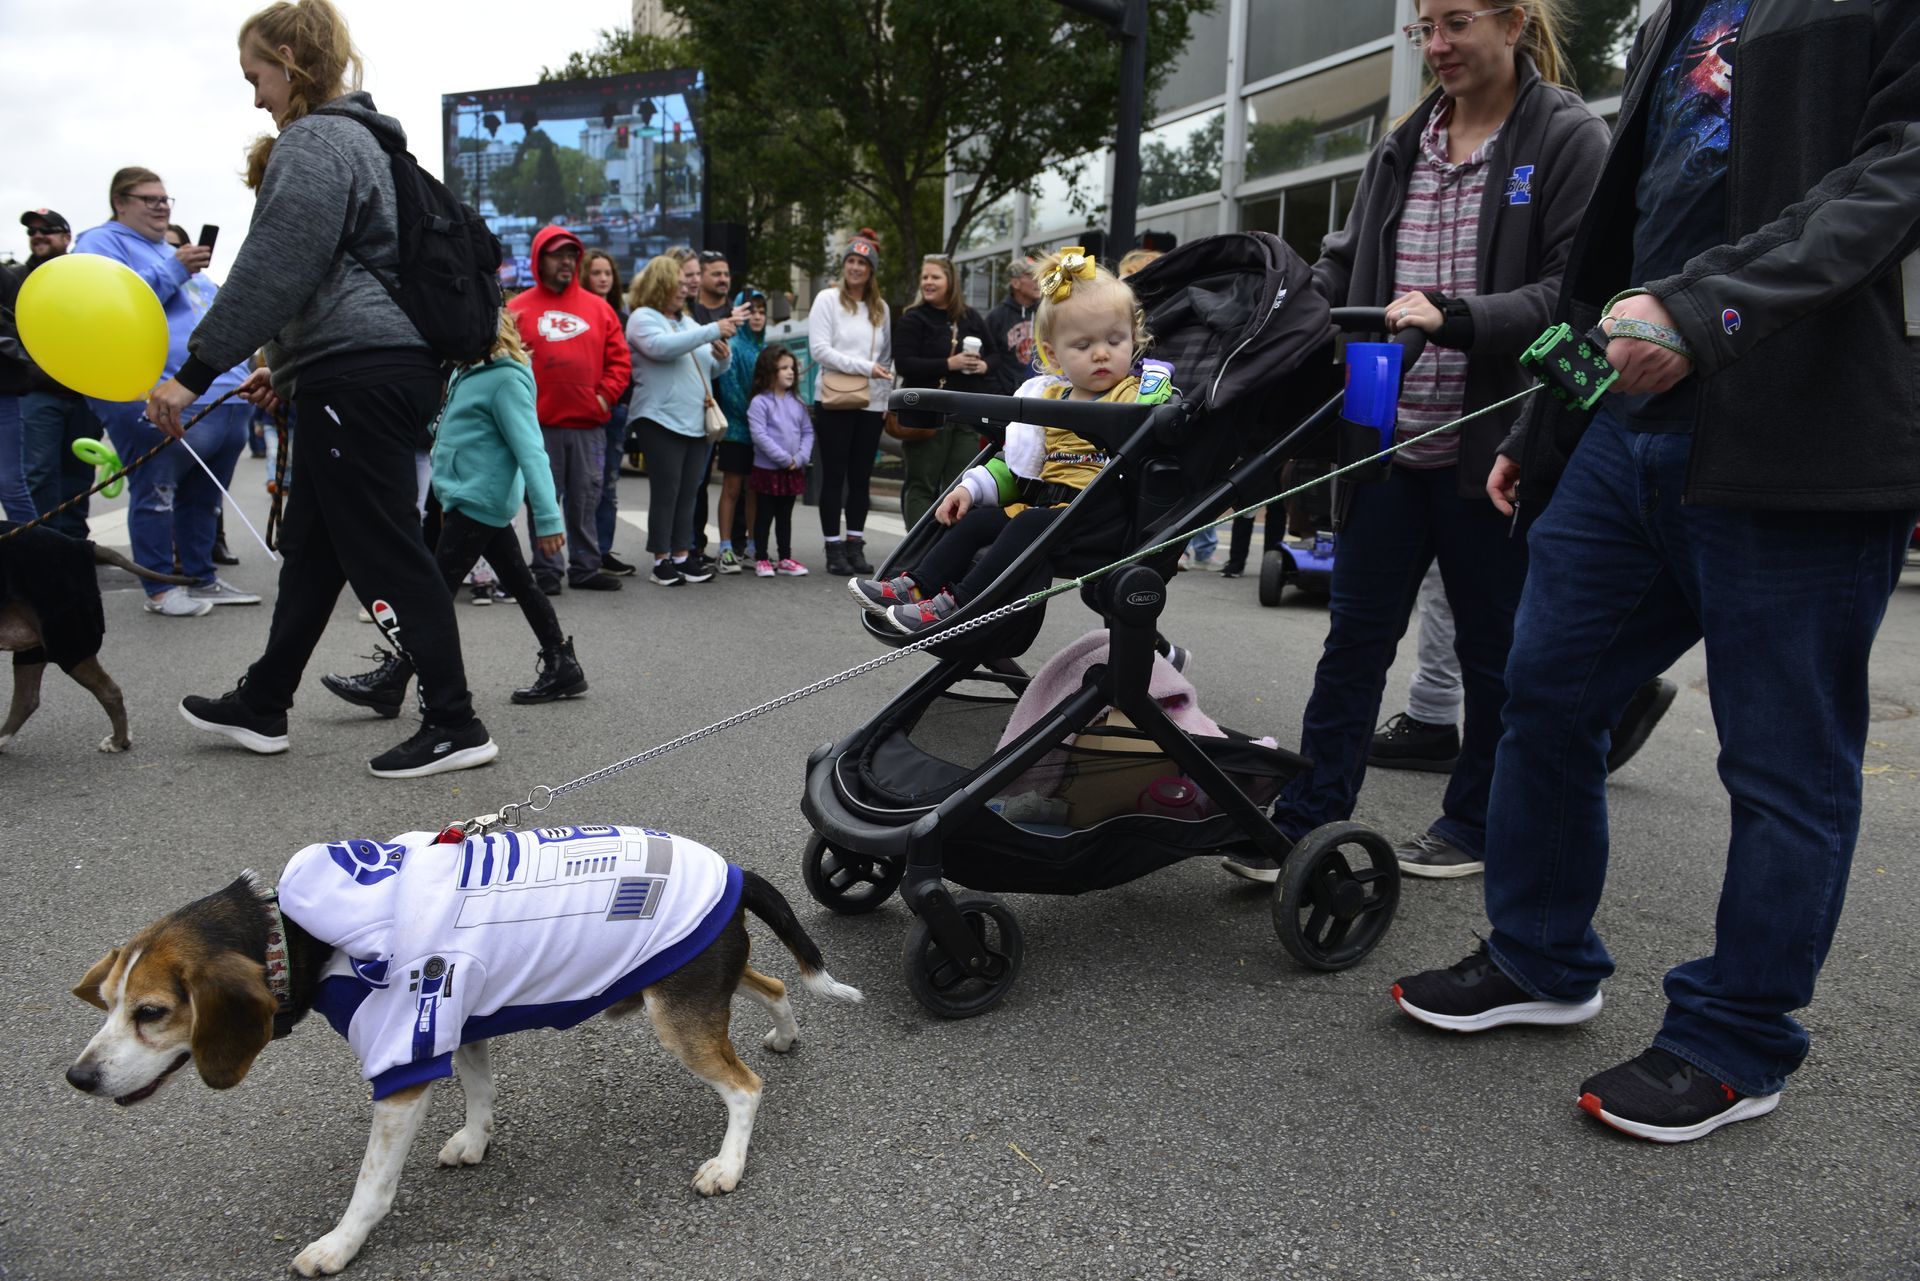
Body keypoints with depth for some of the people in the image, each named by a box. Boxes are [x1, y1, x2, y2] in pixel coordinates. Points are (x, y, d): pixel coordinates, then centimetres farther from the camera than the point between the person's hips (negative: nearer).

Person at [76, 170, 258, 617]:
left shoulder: (173, 250, 27)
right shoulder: (102, 243, 1)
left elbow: (210, 312, 33)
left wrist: (241, 372, 21)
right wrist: (170, 272, -19)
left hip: (223, 395, 8)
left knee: (203, 495, 10)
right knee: (156, 492, -5)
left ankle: (202, 578, 18)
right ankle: (160, 589, 2)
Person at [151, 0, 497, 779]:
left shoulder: (313, 144, -9)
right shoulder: (358, 139, 23)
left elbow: (271, 273, -18)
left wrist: (195, 372, -16)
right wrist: (285, 368, 27)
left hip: (357, 378, -11)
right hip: (390, 366, 11)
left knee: (386, 553, -7)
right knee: (312, 544, 16)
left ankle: (454, 725, -2)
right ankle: (262, 705, 28)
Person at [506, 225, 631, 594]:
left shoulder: (598, 307, 11)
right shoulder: (519, 308, 3)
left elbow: (619, 359, 10)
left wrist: (606, 395, -1)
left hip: (589, 424, 3)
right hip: (540, 425, -2)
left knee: (586, 500, 8)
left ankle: (585, 567, 17)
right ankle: (547, 571, 9)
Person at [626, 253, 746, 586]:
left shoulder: (688, 321, 19)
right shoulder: (643, 318, -4)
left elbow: (711, 369, 24)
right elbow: (663, 346, -25)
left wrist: (722, 357, 0)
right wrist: (713, 330, -25)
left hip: (696, 421, 7)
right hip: (662, 419, -7)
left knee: (688, 492, 8)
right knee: (665, 492, -4)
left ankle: (683, 555, 15)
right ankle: (662, 560, 3)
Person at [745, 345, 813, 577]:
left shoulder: (796, 402, 8)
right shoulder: (759, 402, -10)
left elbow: (807, 432, 8)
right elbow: (759, 435, -17)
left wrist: (800, 458, -8)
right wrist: (785, 459, -18)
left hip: (793, 471, 5)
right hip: (768, 469, -5)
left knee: (785, 516, 14)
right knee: (765, 515, 4)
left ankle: (786, 559, 21)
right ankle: (762, 560, 11)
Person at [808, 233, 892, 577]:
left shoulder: (880, 307, 13)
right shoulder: (828, 299, 0)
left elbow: (887, 356, 16)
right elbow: (819, 349, -10)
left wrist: (887, 396, 5)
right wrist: (864, 367, -15)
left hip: (871, 405, 4)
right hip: (834, 403, -4)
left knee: (861, 478, 7)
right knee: (834, 477, 0)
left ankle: (855, 545, 13)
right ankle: (833, 548, 5)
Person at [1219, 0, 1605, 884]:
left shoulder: (1569, 138, -3)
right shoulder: (1404, 146, 13)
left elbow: (1571, 291, -12)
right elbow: (1344, 264, 18)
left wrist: (1450, 315, -25)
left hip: (1493, 445, -4)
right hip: (1392, 440, 5)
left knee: (1493, 645, 10)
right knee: (1355, 637, 5)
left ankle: (1474, 825, 26)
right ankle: (1305, 822, 12)